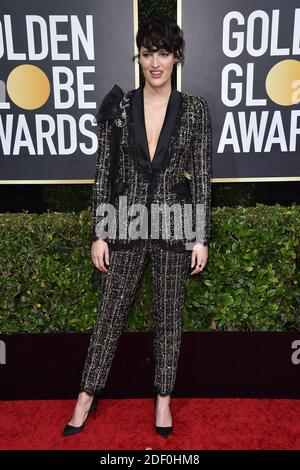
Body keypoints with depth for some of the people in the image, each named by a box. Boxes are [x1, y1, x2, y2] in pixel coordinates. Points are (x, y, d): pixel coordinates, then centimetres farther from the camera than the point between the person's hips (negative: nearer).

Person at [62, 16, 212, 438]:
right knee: (111, 313, 10)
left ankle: (163, 397, 32)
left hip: (174, 225, 0)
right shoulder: (119, 106, 1)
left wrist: (201, 237, -4)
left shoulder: (194, 109, 0)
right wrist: (99, 234, -2)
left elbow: (201, 175, -1)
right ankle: (88, 396, 30)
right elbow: (104, 172, 1)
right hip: (127, 225, 1)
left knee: (168, 315, 12)